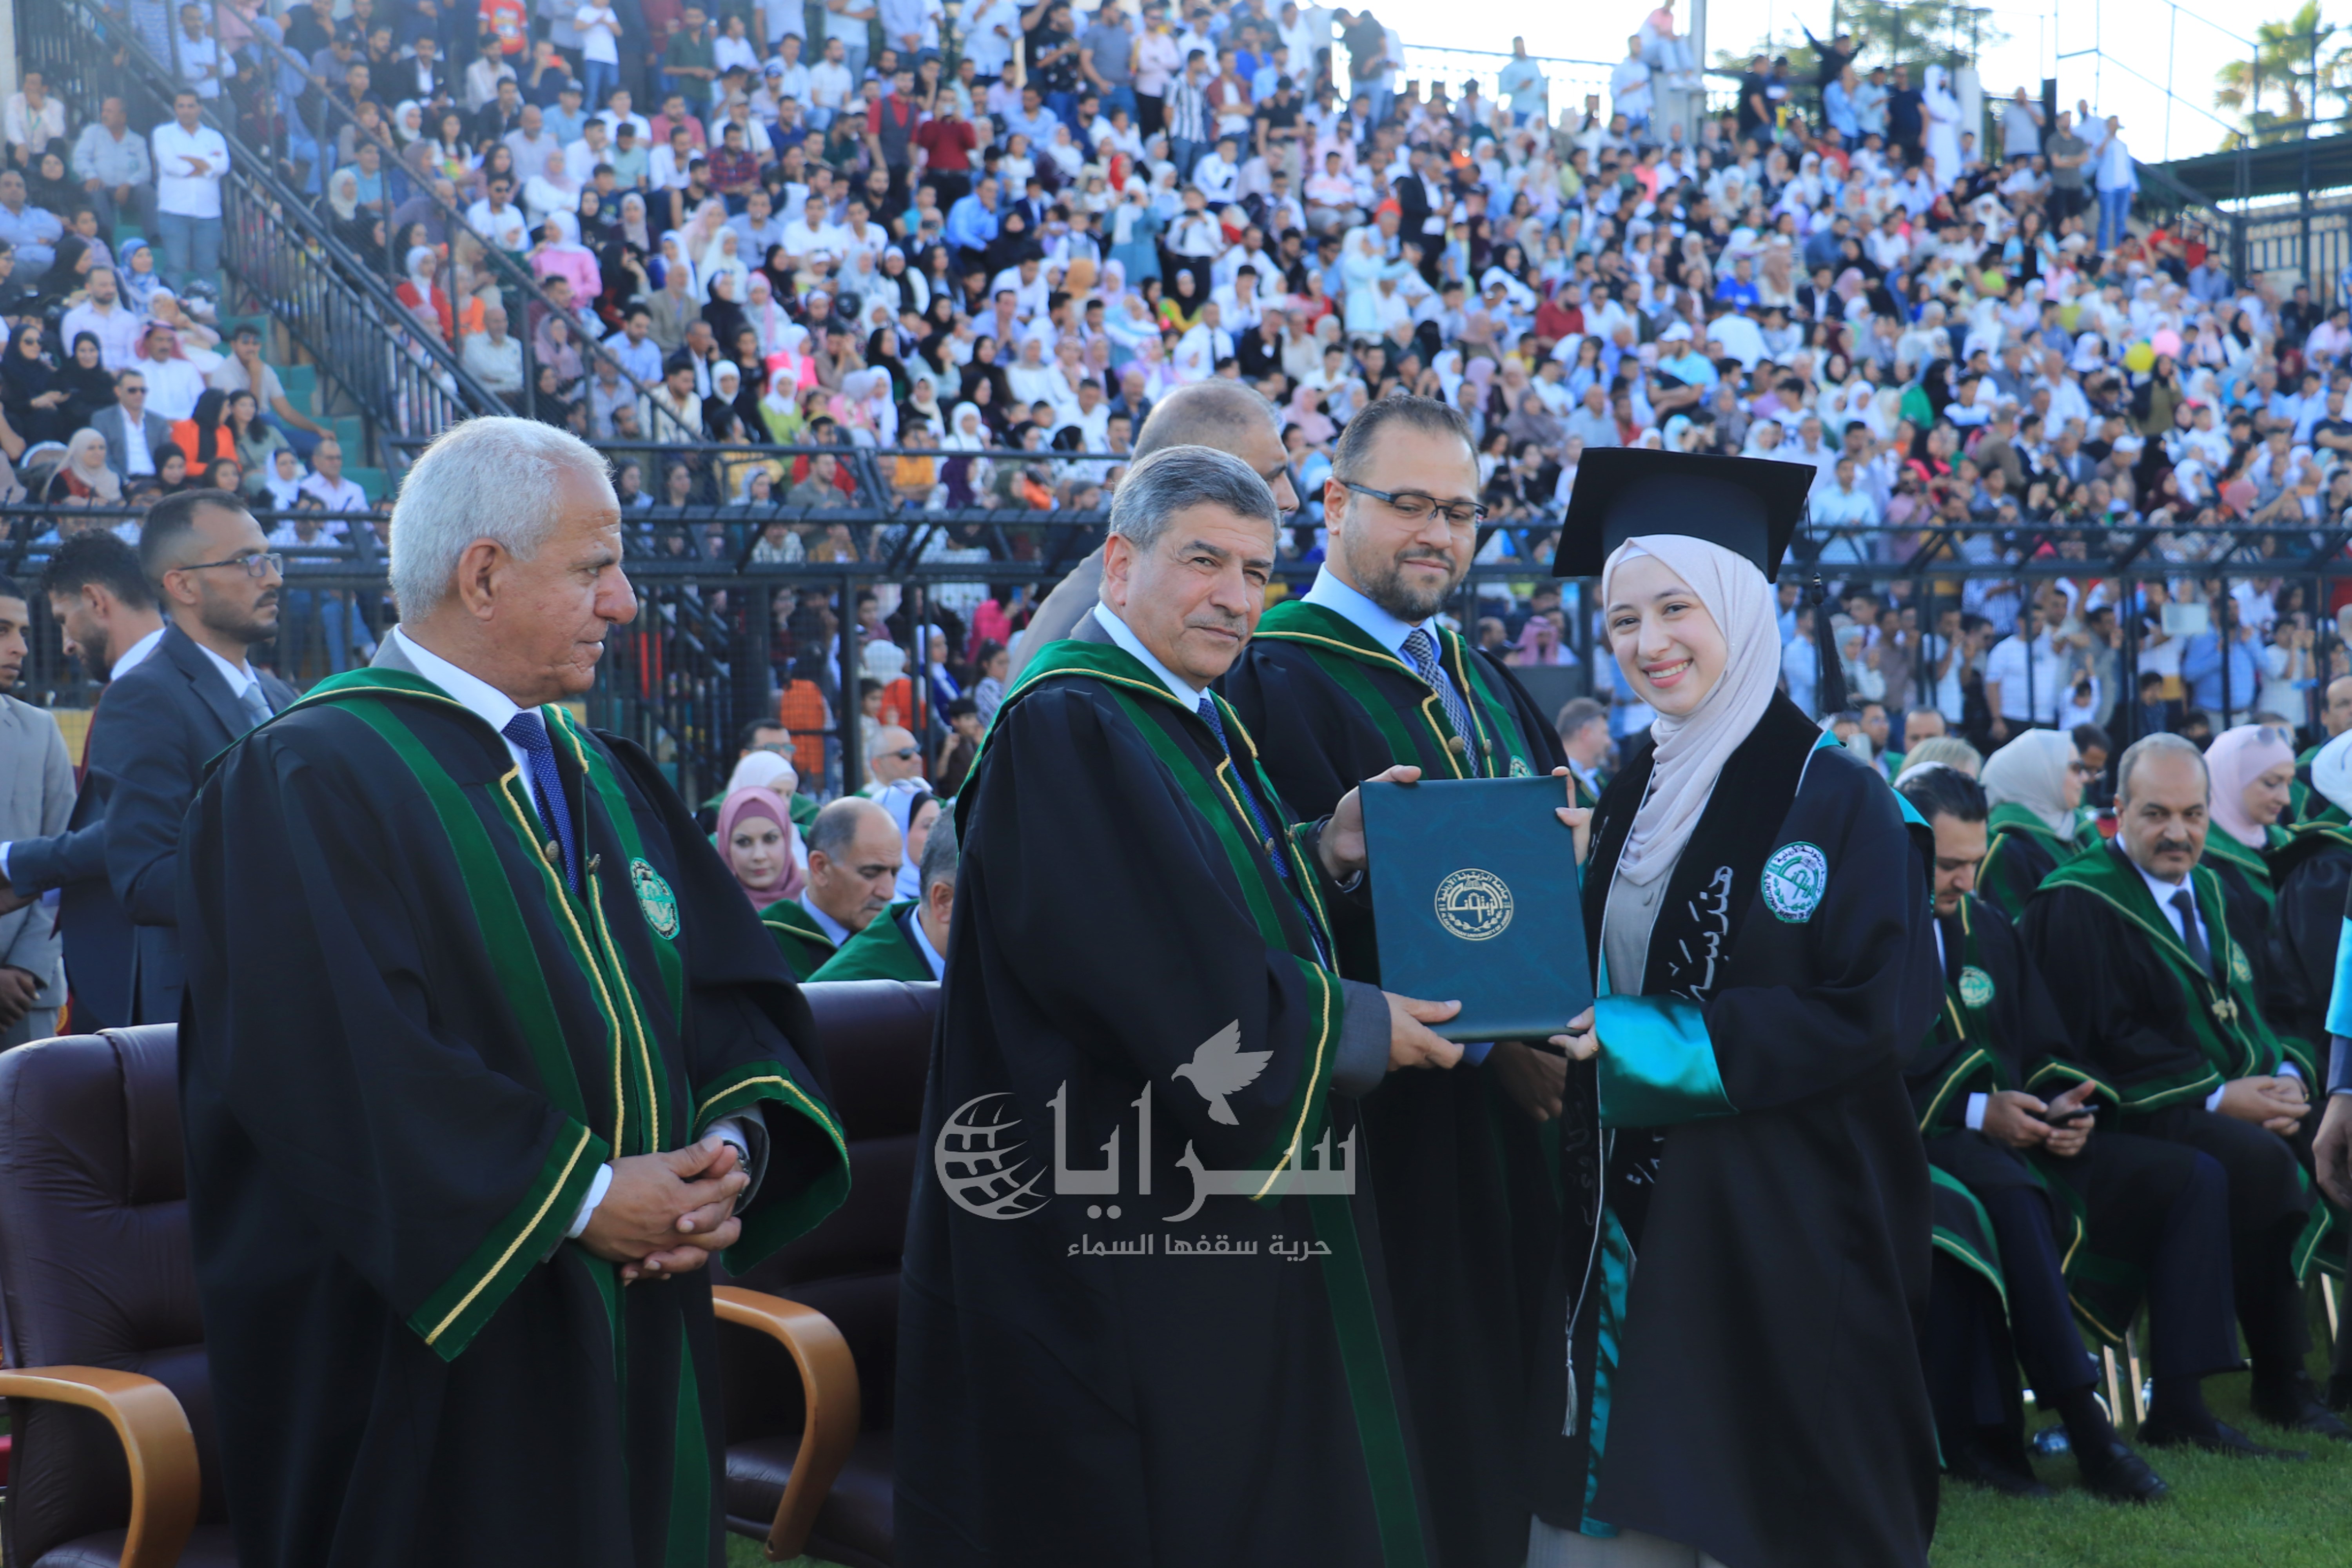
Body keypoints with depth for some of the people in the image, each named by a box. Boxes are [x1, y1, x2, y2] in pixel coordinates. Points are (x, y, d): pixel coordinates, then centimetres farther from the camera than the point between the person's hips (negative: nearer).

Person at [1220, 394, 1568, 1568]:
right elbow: (1308, 925, -15)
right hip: (1393, 1136, -7)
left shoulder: (1486, 686, 17)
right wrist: (1477, 1041, -18)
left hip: (1518, 1118, 7)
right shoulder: (1275, 678, -7)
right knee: (1419, 1444, -2)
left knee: (1507, 1442, 11)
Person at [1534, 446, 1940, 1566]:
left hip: (1779, 1215, -6)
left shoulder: (1835, 795, -9)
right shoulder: (1628, 798, 11)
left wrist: (1651, 1041, -16)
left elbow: (1878, 1012, -14)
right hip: (1630, 1212, 6)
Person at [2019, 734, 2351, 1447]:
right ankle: (2280, 1384, -21)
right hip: (2141, 1115, -8)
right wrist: (2218, 1097, -18)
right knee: (2261, 1162, -31)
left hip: (2241, 1099, 8)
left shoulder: (2206, 889, 18)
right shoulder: (2077, 902, -7)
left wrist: (2287, 1075, -3)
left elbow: (2244, 1008, 19)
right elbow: (2105, 1040, -15)